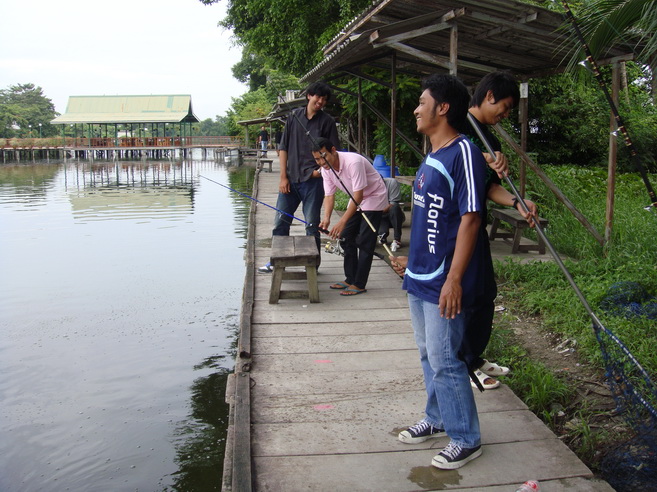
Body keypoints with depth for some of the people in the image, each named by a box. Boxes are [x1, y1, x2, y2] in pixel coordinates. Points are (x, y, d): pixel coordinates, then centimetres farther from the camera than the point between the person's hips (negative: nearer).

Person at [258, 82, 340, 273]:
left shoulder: (327, 121, 0)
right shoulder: (294, 116, 6)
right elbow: (284, 148, 7)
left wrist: (322, 169, -15)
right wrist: (283, 177, 0)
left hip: (313, 180, -3)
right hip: (291, 179, 3)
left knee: (312, 225, 4)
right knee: (280, 222, 8)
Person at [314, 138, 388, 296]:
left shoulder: (353, 162, -34)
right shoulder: (326, 169, -9)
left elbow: (358, 195, -35)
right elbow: (329, 195, -8)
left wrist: (342, 221, -39)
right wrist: (326, 218, -27)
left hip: (373, 198, -8)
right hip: (356, 200, 8)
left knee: (364, 243, -9)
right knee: (347, 238, 7)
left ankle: (359, 285, -3)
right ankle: (350, 279, 17)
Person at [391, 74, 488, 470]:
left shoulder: (463, 153, -15)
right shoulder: (432, 156, 14)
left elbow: (470, 218, -20)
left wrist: (454, 279, -24)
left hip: (443, 283, -9)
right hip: (420, 277, 9)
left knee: (444, 360, -1)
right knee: (429, 355, 19)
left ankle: (466, 439, 15)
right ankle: (438, 419, 36)